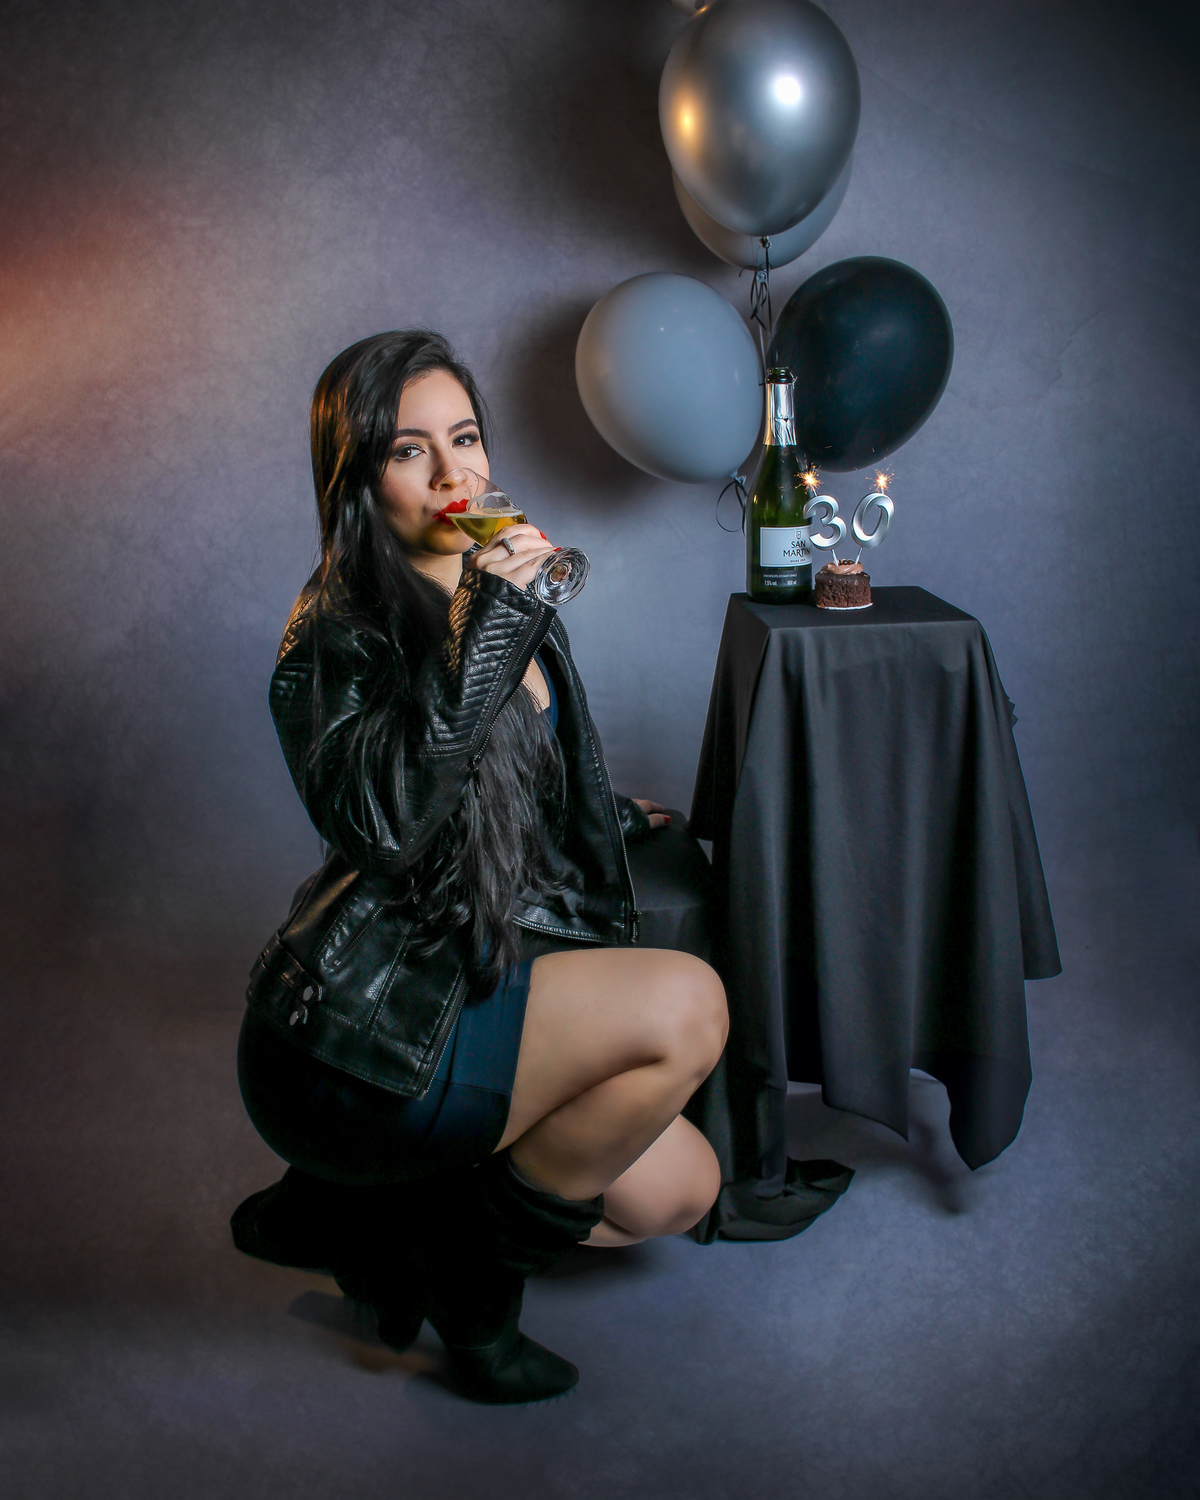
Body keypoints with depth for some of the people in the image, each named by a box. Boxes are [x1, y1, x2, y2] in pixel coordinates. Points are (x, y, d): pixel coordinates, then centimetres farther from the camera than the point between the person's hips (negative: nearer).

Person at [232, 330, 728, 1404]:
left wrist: (619, 819, 42)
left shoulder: (506, 594, 12)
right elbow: (377, 822, -31)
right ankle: (479, 1278, -4)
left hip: (474, 977, 9)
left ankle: (372, 1212, 13)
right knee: (687, 1005, -24)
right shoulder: (338, 630, -12)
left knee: (679, 1191, 3)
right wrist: (476, 637, -31)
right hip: (355, 1023, -9)